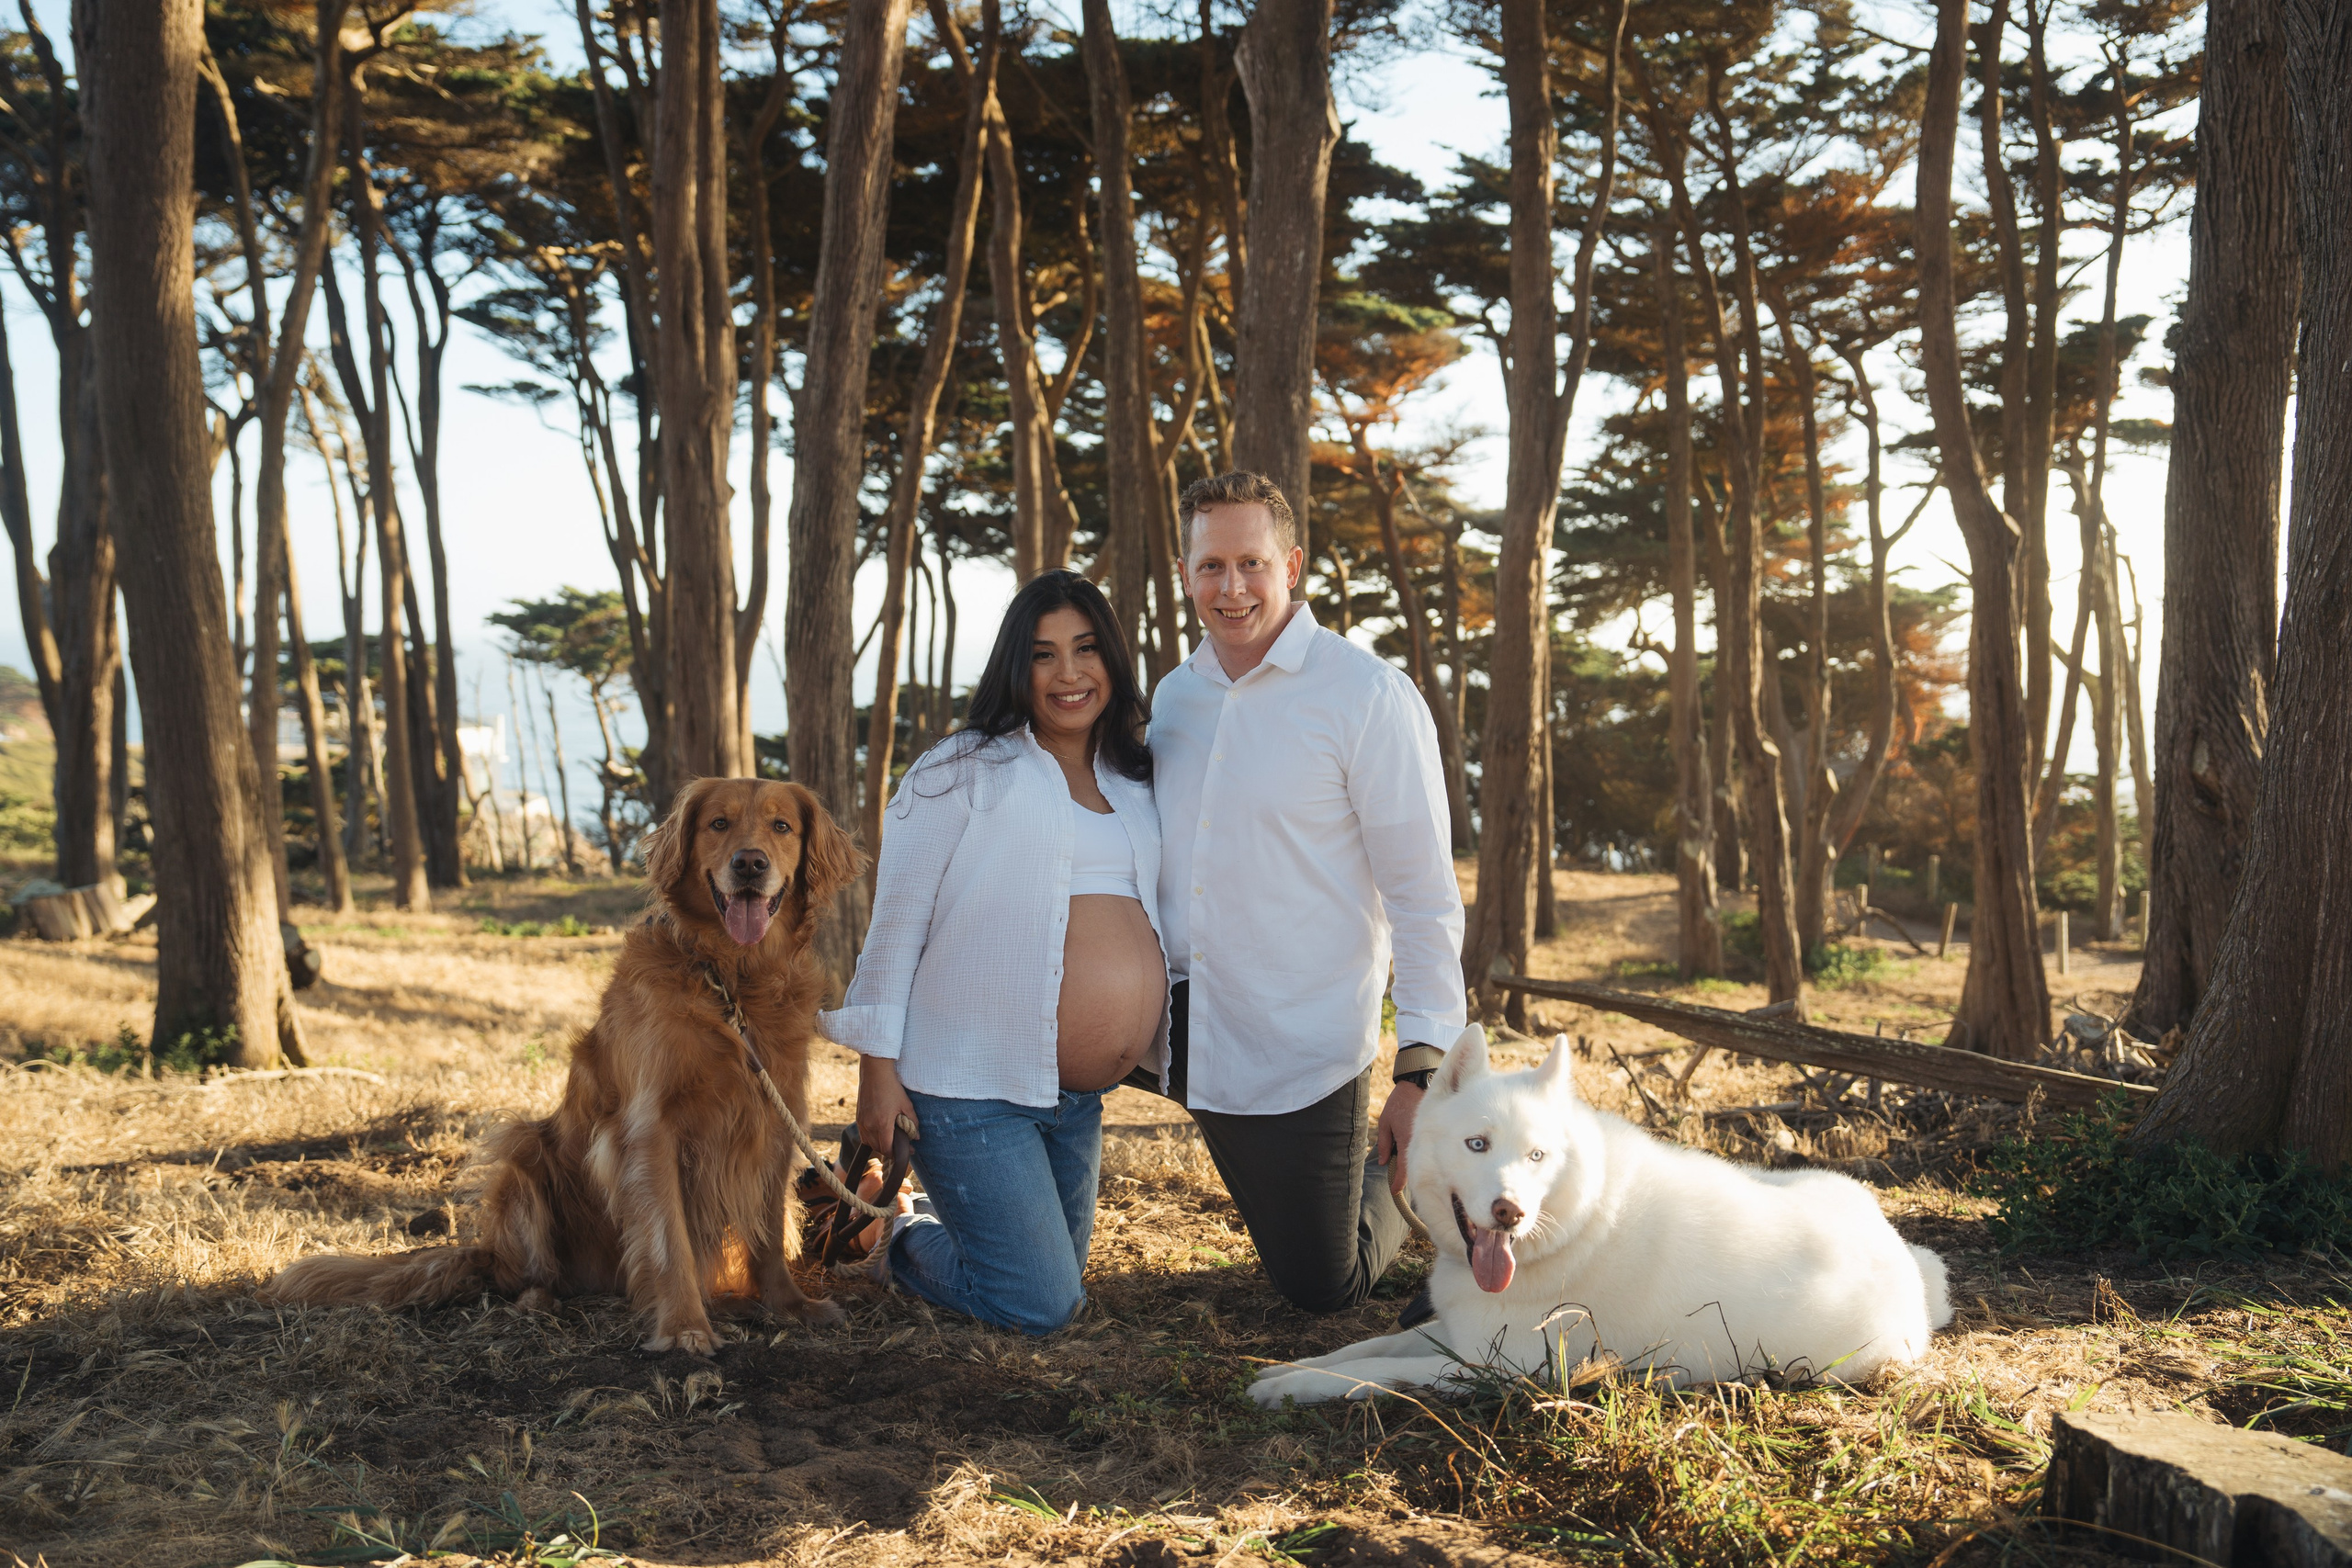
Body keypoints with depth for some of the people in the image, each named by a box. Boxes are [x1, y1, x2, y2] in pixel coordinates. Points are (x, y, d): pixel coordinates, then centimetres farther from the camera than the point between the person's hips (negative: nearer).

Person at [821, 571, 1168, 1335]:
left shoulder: (1133, 786, 13)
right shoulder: (965, 771, -6)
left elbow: (1150, 924, 21)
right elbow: (897, 919, -6)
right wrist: (878, 1065, -9)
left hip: (1078, 1098, 7)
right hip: (969, 1089, -7)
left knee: (1059, 1283, 19)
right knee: (1039, 1307, -6)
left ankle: (936, 1219, 45)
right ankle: (902, 1240, 22)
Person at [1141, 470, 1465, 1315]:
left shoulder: (1369, 697, -14)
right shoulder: (1173, 694, 6)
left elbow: (1424, 896, -15)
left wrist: (1421, 1077, -20)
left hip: (1304, 1047, -5)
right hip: (1181, 1018, 5)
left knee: (1325, 1289, 2)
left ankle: (1389, 1172, 34)